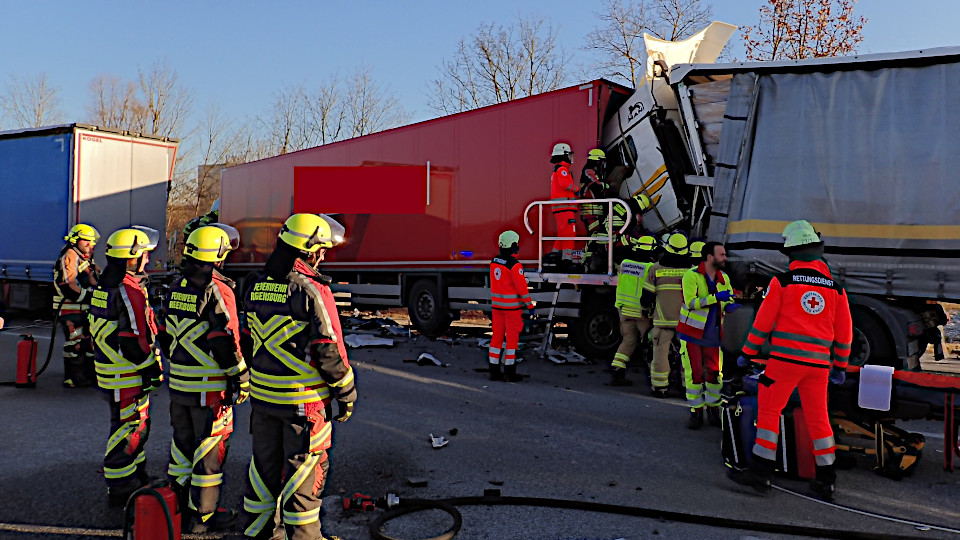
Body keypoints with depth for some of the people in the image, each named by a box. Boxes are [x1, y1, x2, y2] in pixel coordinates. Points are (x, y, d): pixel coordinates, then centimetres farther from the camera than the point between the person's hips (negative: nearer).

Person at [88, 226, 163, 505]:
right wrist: (151, 367, -14)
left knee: (137, 425, 22)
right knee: (128, 429, 1)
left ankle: (136, 475, 37)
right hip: (128, 376, -10)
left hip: (110, 367, 10)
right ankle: (121, 489, 13)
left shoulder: (105, 285, 10)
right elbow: (133, 340, -24)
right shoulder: (130, 291, -22)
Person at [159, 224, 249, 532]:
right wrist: (242, 379, -11)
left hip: (178, 385, 7)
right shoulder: (218, 290, -17)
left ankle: (177, 505, 31)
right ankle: (204, 515, 13)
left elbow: (165, 335, 13)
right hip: (210, 388, -7)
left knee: (182, 444, 19)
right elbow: (225, 341, -19)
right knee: (209, 451, 4)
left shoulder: (175, 288, 7)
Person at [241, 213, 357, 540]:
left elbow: (250, 343, 14)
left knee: (264, 465, 20)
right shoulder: (312, 291, -18)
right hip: (304, 402, -7)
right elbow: (329, 350, -17)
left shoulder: (257, 287, 6)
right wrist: (346, 393, -7)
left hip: (263, 397, 7)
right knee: (304, 471, 6)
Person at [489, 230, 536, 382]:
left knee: (497, 337, 11)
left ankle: (494, 371, 15)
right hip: (512, 306, -7)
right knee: (512, 338, 1)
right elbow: (522, 288, -17)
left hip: (497, 305, 7)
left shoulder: (494, 262, 5)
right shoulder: (515, 265, -17)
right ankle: (509, 373, 5)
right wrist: (530, 306, -11)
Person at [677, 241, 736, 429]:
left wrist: (729, 306, -9)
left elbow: (728, 301, 16)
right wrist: (715, 297, -27)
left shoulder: (724, 278, 8)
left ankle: (713, 410, 22)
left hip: (713, 334, 5)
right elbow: (691, 302, -20)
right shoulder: (691, 275, -11)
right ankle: (696, 412, 11)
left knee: (715, 373, 7)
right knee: (694, 374, 0)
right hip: (692, 333, -5)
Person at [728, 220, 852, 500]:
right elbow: (844, 332, 12)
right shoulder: (835, 288, 8)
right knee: (818, 417, 13)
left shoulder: (782, 281, -4)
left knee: (768, 411, 2)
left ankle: (761, 471, 1)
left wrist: (747, 353, 7)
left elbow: (763, 321, -2)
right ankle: (827, 479, 19)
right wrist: (840, 366, 22)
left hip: (785, 358, -4)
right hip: (818, 363, 4)